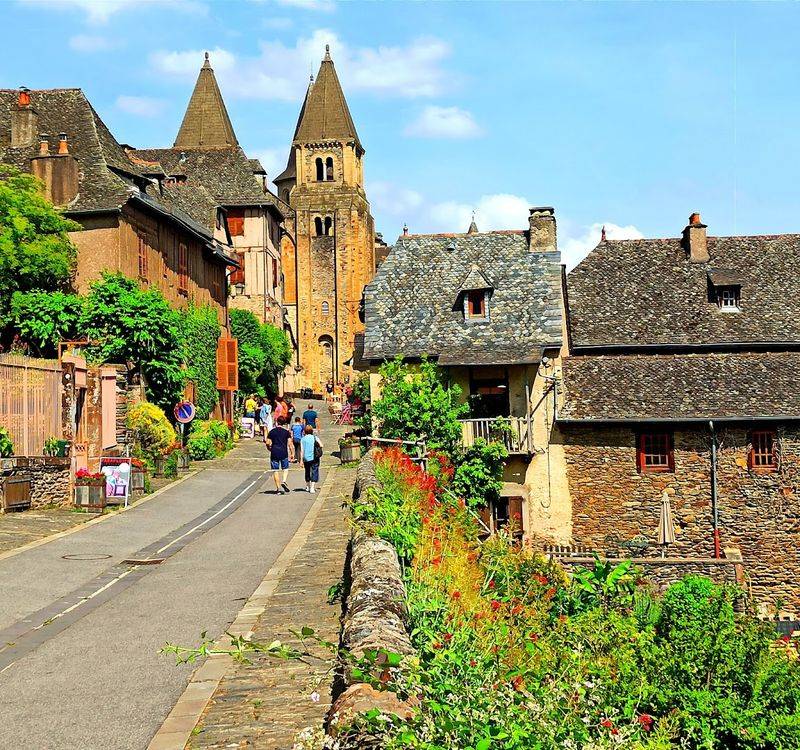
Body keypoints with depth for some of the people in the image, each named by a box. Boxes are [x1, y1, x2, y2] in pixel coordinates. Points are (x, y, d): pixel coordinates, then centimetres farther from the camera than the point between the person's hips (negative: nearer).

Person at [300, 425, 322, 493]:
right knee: (314, 472, 1)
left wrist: (301, 460, -2)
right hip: (314, 458, -2)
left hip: (306, 459, 2)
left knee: (307, 472, 19)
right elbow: (321, 445, -10)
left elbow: (302, 450, -3)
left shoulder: (303, 439, 0)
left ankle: (307, 486, 31)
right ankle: (312, 487, -10)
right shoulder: (315, 438, -1)